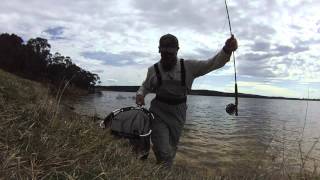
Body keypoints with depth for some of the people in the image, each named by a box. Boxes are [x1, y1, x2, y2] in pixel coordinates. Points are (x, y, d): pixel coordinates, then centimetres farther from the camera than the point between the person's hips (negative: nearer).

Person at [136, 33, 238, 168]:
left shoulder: (189, 67, -7)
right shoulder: (153, 70, -6)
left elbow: (213, 63, -13)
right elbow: (145, 86, 12)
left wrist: (227, 50, -32)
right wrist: (140, 94, -10)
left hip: (177, 116, 2)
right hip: (158, 114, -1)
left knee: (171, 150, 18)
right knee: (164, 153, -10)